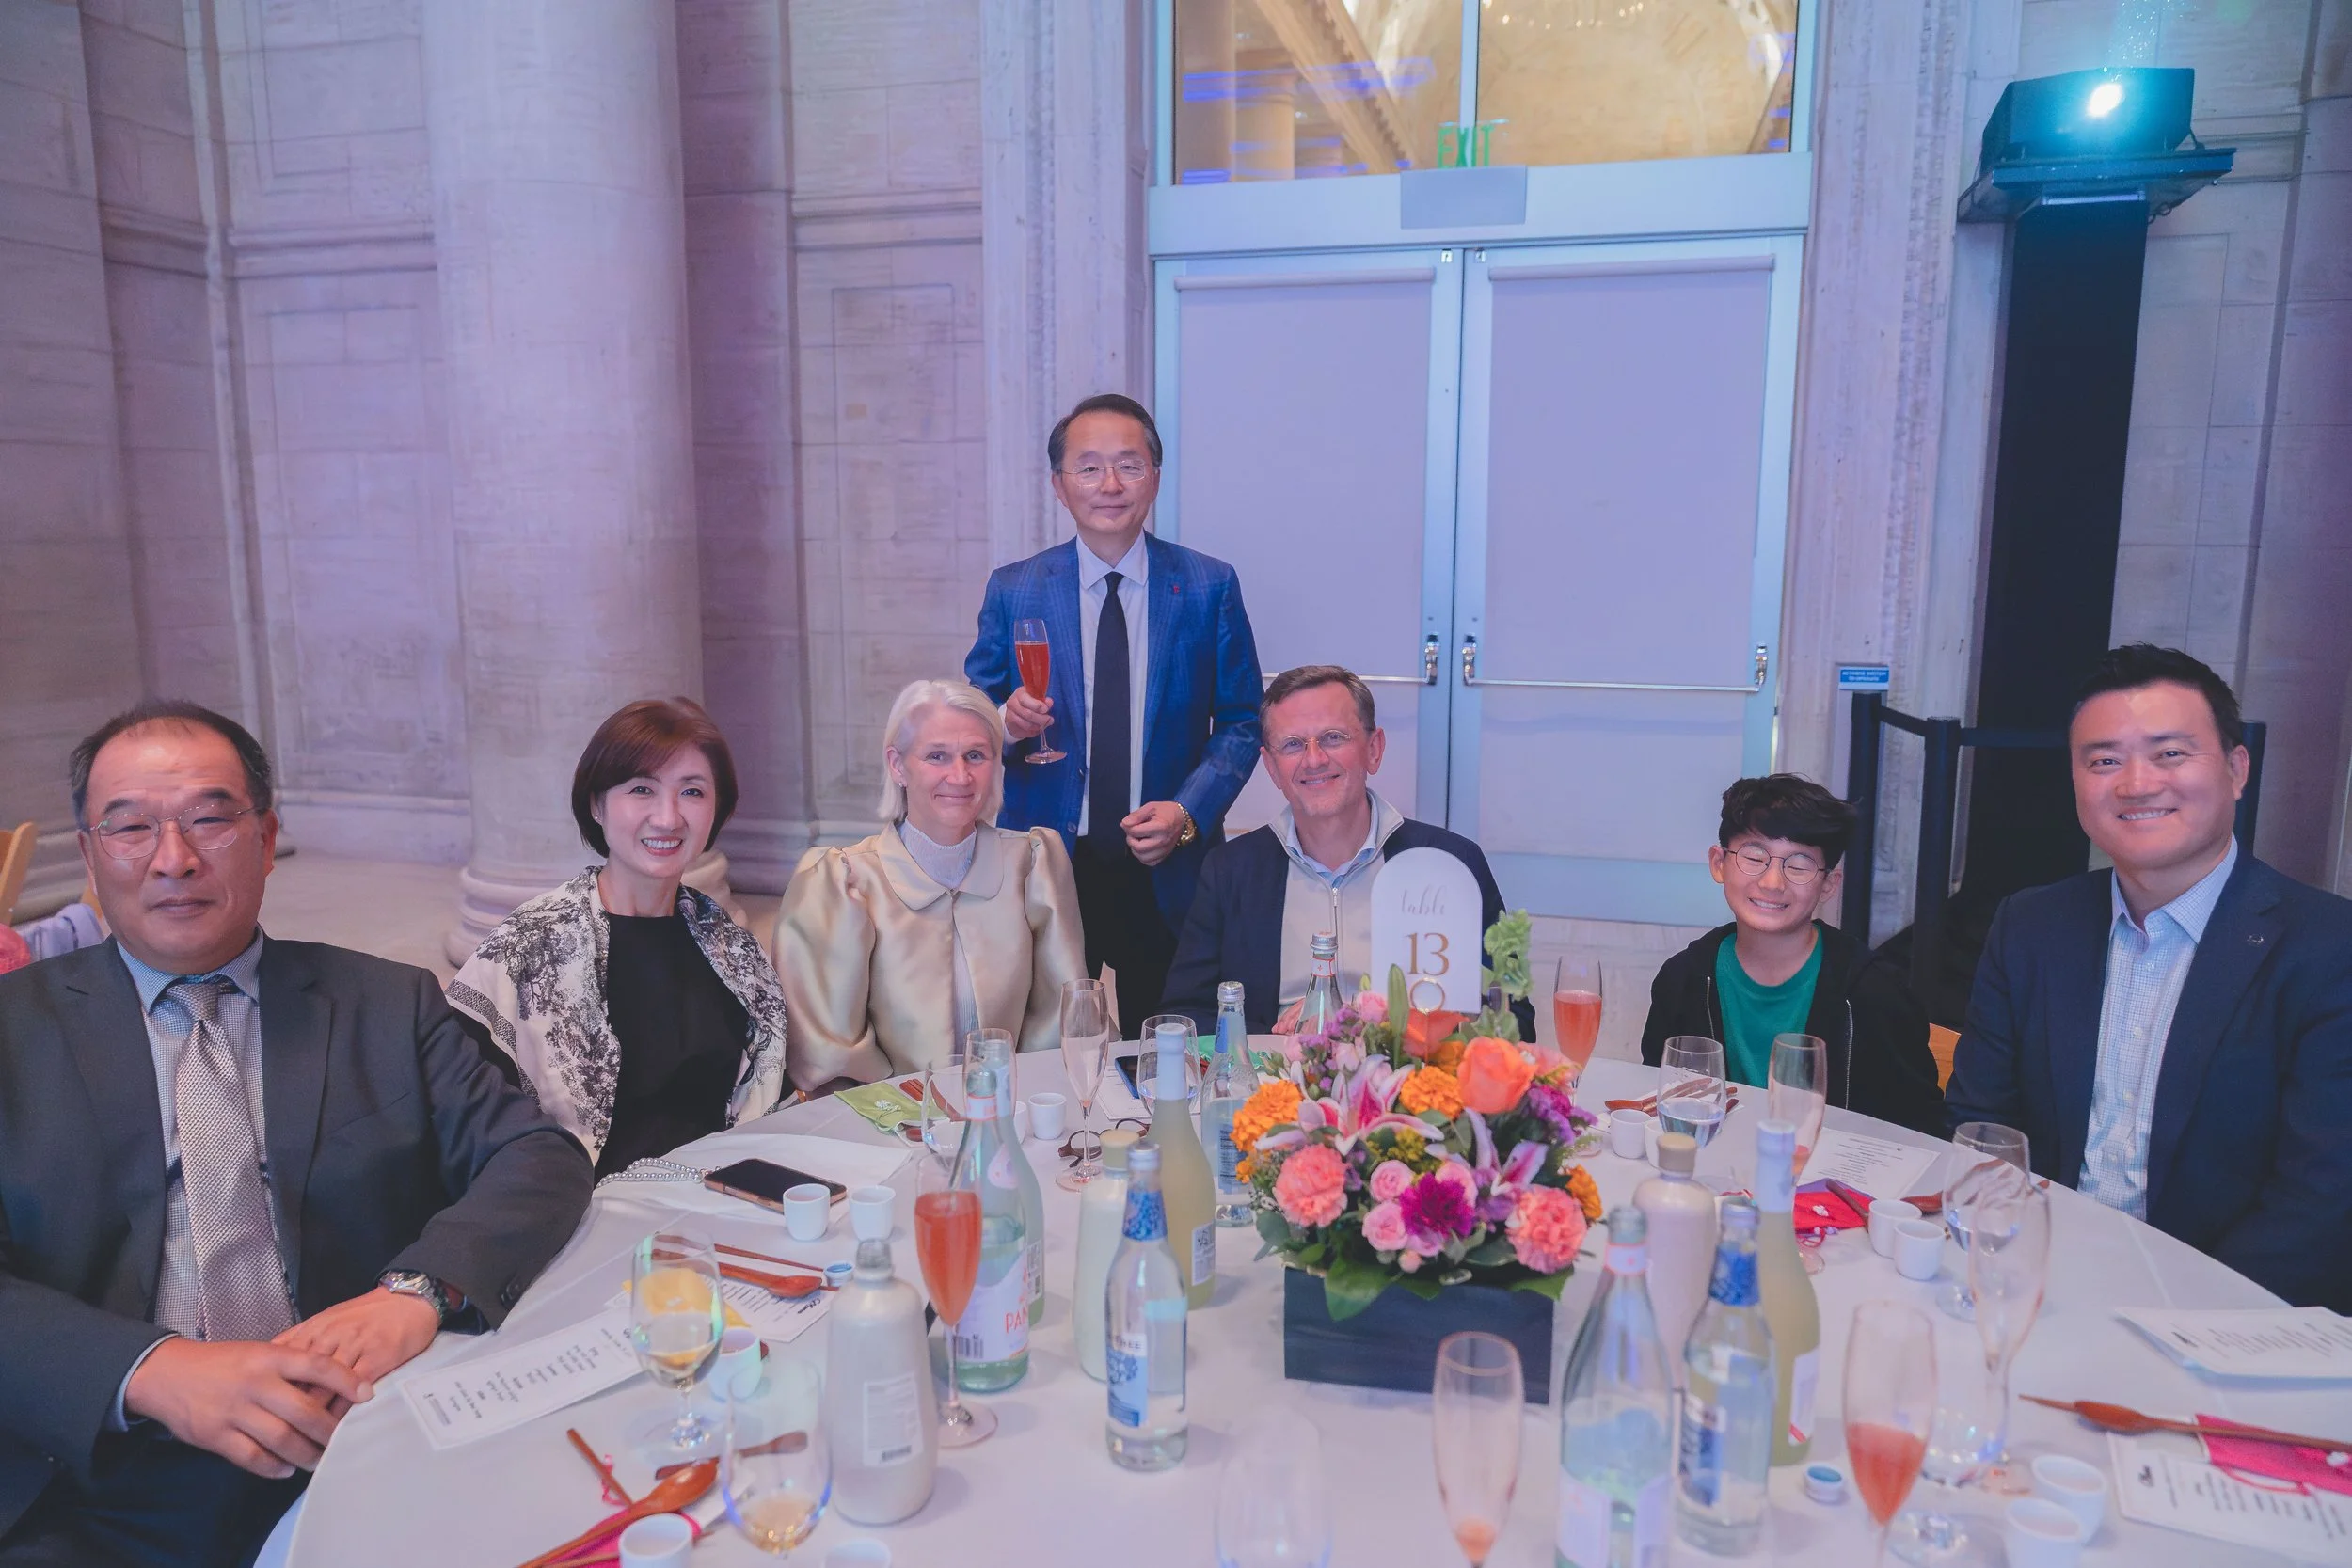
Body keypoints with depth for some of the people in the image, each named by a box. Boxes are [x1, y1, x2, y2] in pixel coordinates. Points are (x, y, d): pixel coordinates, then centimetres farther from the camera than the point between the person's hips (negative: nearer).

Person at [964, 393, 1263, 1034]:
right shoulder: (1012, 590, 3)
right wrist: (1008, 722, -16)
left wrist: (1187, 813, -11)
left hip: (1167, 872, 0)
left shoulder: (1210, 587, 2)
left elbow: (1242, 722, 3)